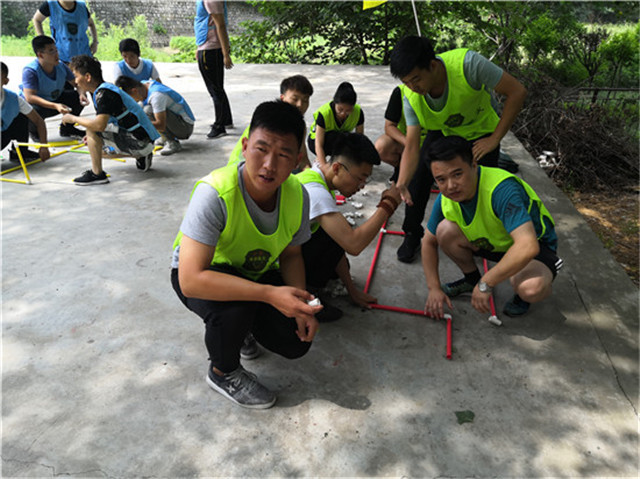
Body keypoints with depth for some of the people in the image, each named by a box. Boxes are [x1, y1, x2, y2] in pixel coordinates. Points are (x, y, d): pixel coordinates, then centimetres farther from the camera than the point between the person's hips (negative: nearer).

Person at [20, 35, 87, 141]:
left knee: (78, 97, -9)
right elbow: (29, 97, -36)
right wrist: (55, 106, -49)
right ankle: (34, 131, -1)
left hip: (55, 99, 6)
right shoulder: (30, 70, -28)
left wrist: (81, 94, -28)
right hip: (34, 104, -6)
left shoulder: (61, 66, -11)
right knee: (35, 110, -39)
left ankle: (67, 128, 11)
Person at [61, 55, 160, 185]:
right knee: (99, 150, 26)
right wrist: (92, 137, 10)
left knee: (91, 127, -16)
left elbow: (99, 125, -29)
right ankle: (141, 157, 21)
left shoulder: (104, 93, -17)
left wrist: (73, 118, -14)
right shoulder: (105, 89, 14)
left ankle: (97, 174, -10)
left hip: (140, 142, -10)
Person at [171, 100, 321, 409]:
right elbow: (191, 280, -40)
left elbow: (290, 254, -2)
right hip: (201, 274, -4)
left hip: (255, 273, 5)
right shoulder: (215, 193, -36)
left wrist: (300, 304, -19)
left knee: (296, 343, -7)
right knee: (235, 308, -36)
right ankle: (223, 373, -2)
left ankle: (238, 327, 23)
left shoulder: (298, 196, -19)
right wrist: (270, 294, -46)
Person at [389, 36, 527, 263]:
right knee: (418, 176, -12)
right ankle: (412, 234, 10)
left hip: (481, 131, -2)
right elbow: (412, 148, -27)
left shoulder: (467, 63, -38)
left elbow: (517, 91, -29)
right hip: (442, 131, 3)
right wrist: (401, 184, -45)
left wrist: (495, 139, -27)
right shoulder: (411, 97, -26)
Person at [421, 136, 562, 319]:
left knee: (531, 288, -37)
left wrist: (485, 285, -35)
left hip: (536, 244, -5)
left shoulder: (502, 189, -37)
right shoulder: (446, 198, -16)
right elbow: (429, 242, -2)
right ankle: (472, 278, 8)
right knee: (445, 230, -19)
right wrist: (434, 288, -10)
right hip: (492, 241, 6)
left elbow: (527, 246, -45)